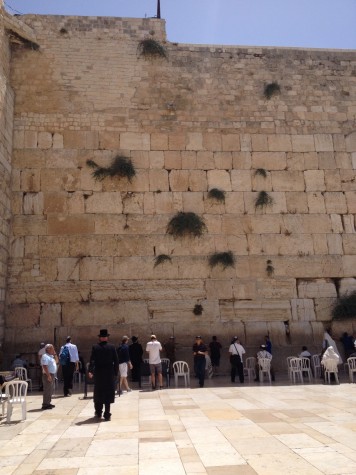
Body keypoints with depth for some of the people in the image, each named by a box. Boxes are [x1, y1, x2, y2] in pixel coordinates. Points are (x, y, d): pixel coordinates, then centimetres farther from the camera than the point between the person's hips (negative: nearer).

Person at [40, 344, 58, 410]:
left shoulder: (51, 356, 15)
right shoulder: (45, 356, -14)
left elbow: (56, 361, 25)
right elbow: (45, 366, -22)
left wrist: (55, 354, 14)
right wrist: (48, 375, -26)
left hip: (52, 375, 10)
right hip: (48, 375, -10)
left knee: (50, 390, 15)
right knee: (47, 390, -7)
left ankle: (48, 403, 22)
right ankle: (45, 405, -4)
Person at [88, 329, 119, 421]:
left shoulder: (95, 347, -5)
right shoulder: (112, 347, -4)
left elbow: (92, 360, -9)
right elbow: (116, 361, -3)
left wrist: (90, 371, -3)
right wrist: (115, 373, 5)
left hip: (98, 373, 1)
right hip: (109, 374, -1)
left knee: (98, 393, 16)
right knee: (108, 394, 5)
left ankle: (98, 412, 25)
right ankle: (107, 415, 6)